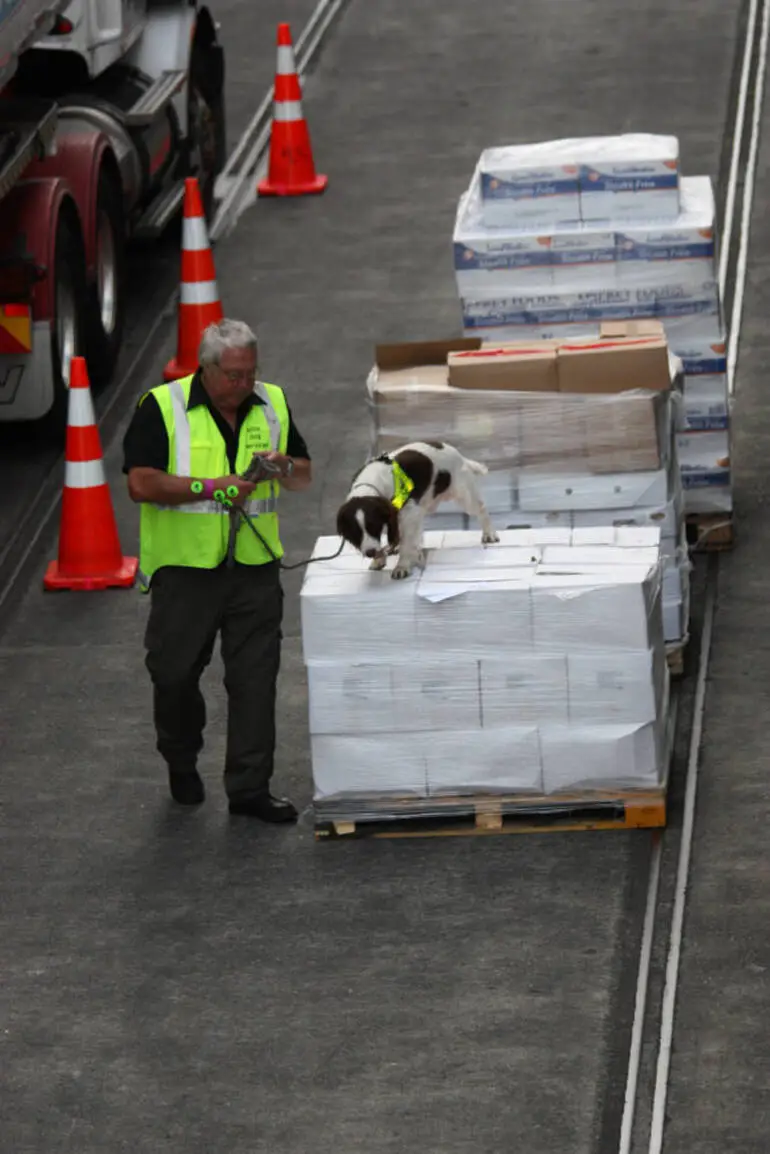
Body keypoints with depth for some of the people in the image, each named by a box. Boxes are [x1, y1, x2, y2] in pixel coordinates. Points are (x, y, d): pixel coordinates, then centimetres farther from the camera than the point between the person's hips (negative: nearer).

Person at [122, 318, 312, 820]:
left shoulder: (272, 404, 8)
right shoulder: (162, 407, -7)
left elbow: (305, 475, 15)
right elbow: (141, 483, -14)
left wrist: (284, 467, -9)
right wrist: (210, 486, -20)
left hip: (254, 567, 3)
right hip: (184, 567, -3)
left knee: (255, 679, 0)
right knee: (175, 673, 7)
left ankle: (250, 787, 7)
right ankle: (182, 763, 32)